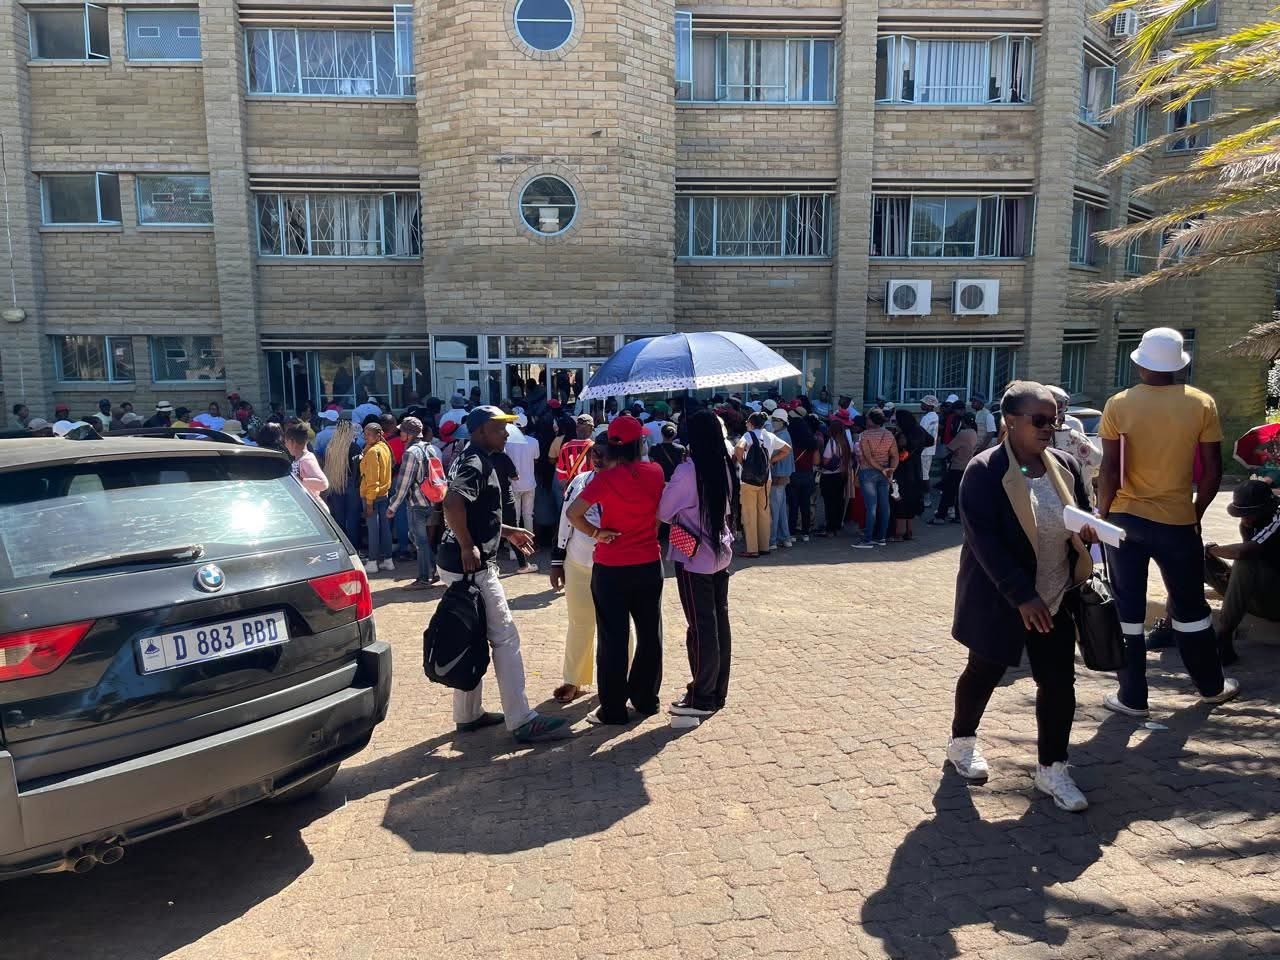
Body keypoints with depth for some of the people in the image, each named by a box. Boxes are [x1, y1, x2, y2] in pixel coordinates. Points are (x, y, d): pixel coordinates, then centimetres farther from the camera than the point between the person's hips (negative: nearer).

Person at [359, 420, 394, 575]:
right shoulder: (385, 447, 9)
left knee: (373, 529, -2)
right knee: (384, 527, 11)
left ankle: (373, 562, 3)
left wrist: (369, 501, -18)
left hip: (372, 495, -8)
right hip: (384, 493, 8)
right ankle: (387, 560, 16)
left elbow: (372, 478, -19)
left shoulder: (373, 451, -16)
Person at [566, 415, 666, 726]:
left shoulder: (606, 478, -14)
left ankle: (613, 708, 14)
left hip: (611, 568, -3)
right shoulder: (655, 472, -3)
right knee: (650, 633, 16)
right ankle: (646, 698, 28)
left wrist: (595, 533, -6)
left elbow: (573, 513, -18)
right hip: (649, 564, 3)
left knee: (613, 637, 6)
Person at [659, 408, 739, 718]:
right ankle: (718, 691, 25)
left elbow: (663, 512, -10)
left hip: (693, 557, -7)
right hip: (720, 552, 7)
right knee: (719, 621, 13)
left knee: (701, 626, 1)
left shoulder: (688, 470, -18)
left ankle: (702, 698, 11)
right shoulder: (726, 466, 4)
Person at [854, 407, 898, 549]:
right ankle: (882, 537, 14)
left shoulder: (864, 435, -10)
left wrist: (881, 469, -11)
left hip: (868, 472, -6)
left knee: (871, 506, -7)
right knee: (884, 505, 8)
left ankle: (868, 539, -5)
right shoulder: (889, 435, 7)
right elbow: (895, 456, 1)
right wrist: (891, 469, -7)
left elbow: (868, 457, -17)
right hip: (884, 473, 6)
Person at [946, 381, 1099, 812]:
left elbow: (1083, 517, 15)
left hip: (1056, 599, 5)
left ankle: (1051, 768, 23)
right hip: (1000, 600, -5)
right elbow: (985, 541, -22)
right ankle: (962, 741, 36)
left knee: (1059, 683, 7)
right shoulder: (984, 471, -18)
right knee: (984, 673, 13)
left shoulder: (1065, 465, 3)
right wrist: (1022, 595, -26)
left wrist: (1090, 528, -10)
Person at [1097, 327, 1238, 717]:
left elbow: (1110, 470, -11)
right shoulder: (1202, 404, -4)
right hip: (1177, 520, 1)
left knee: (1127, 608, 8)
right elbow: (1212, 471, -3)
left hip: (1125, 519, -1)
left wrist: (1101, 514, 1)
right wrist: (1196, 513, 11)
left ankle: (1132, 696, 16)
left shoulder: (1119, 405, -8)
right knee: (1189, 605, 19)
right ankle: (1212, 685, 37)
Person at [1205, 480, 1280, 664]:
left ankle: (1223, 640, -32)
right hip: (1254, 597, 9)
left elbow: (1243, 551, -37)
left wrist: (1212, 549, -20)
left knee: (1245, 562, -36)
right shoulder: (1255, 521, 3)